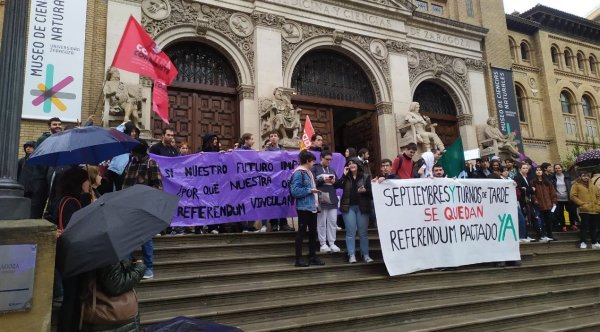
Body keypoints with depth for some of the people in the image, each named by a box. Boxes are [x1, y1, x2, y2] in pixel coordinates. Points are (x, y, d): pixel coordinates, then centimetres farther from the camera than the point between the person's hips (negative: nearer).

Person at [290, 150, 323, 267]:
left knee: (313, 232, 12)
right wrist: (309, 190, -17)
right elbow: (295, 191, -20)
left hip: (312, 207, 9)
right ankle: (299, 259, 7)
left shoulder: (308, 172, 15)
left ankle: (312, 257, 21)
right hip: (304, 207, -9)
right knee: (302, 232, -1)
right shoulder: (299, 173, -13)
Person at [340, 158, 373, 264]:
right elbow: (339, 186, -8)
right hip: (348, 207, 1)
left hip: (362, 207, -1)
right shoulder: (346, 177, 10)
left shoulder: (365, 177, 5)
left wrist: (364, 191, -19)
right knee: (350, 232, 0)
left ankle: (366, 255, 12)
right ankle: (351, 255, 4)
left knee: (363, 232, 5)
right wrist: (344, 175, -9)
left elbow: (371, 191, 0)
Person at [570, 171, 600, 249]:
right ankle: (583, 242, 1)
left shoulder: (593, 186, 18)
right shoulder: (576, 185, 2)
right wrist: (582, 204, -12)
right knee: (584, 226, -5)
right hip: (584, 210, -5)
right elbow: (573, 196, -6)